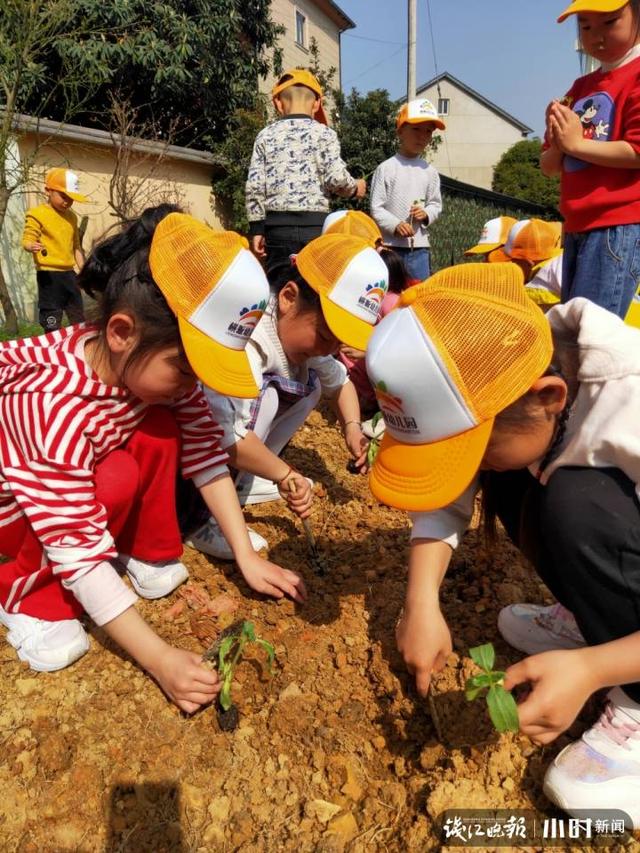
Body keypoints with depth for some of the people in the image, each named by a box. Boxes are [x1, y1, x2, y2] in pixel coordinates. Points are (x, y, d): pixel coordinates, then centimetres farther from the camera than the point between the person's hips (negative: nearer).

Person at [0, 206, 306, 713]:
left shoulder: (156, 361, -21)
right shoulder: (51, 403, -39)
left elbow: (205, 453, -16)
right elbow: (79, 552, -37)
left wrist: (247, 557, -19)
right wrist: (159, 659, -37)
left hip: (75, 483, 6)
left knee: (160, 433, -17)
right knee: (115, 481, -30)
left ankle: (147, 556, 1)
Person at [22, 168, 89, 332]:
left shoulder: (71, 216, 15)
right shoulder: (37, 214, -6)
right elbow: (27, 240, -11)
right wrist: (32, 246, -35)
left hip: (69, 273, 7)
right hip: (49, 274, -7)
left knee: (79, 321, 12)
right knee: (52, 323, -5)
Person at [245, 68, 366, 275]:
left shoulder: (265, 135, 9)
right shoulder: (324, 133, 3)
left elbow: (254, 186, 2)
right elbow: (336, 178, -8)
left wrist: (257, 229, 7)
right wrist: (354, 189, 14)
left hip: (277, 224, 2)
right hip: (315, 223, -2)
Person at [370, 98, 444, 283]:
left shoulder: (429, 171, 10)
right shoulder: (386, 168, -2)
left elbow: (436, 204, 14)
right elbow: (376, 208, -4)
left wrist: (426, 214, -8)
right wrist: (395, 225, -18)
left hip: (419, 246, 4)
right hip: (390, 244, -3)